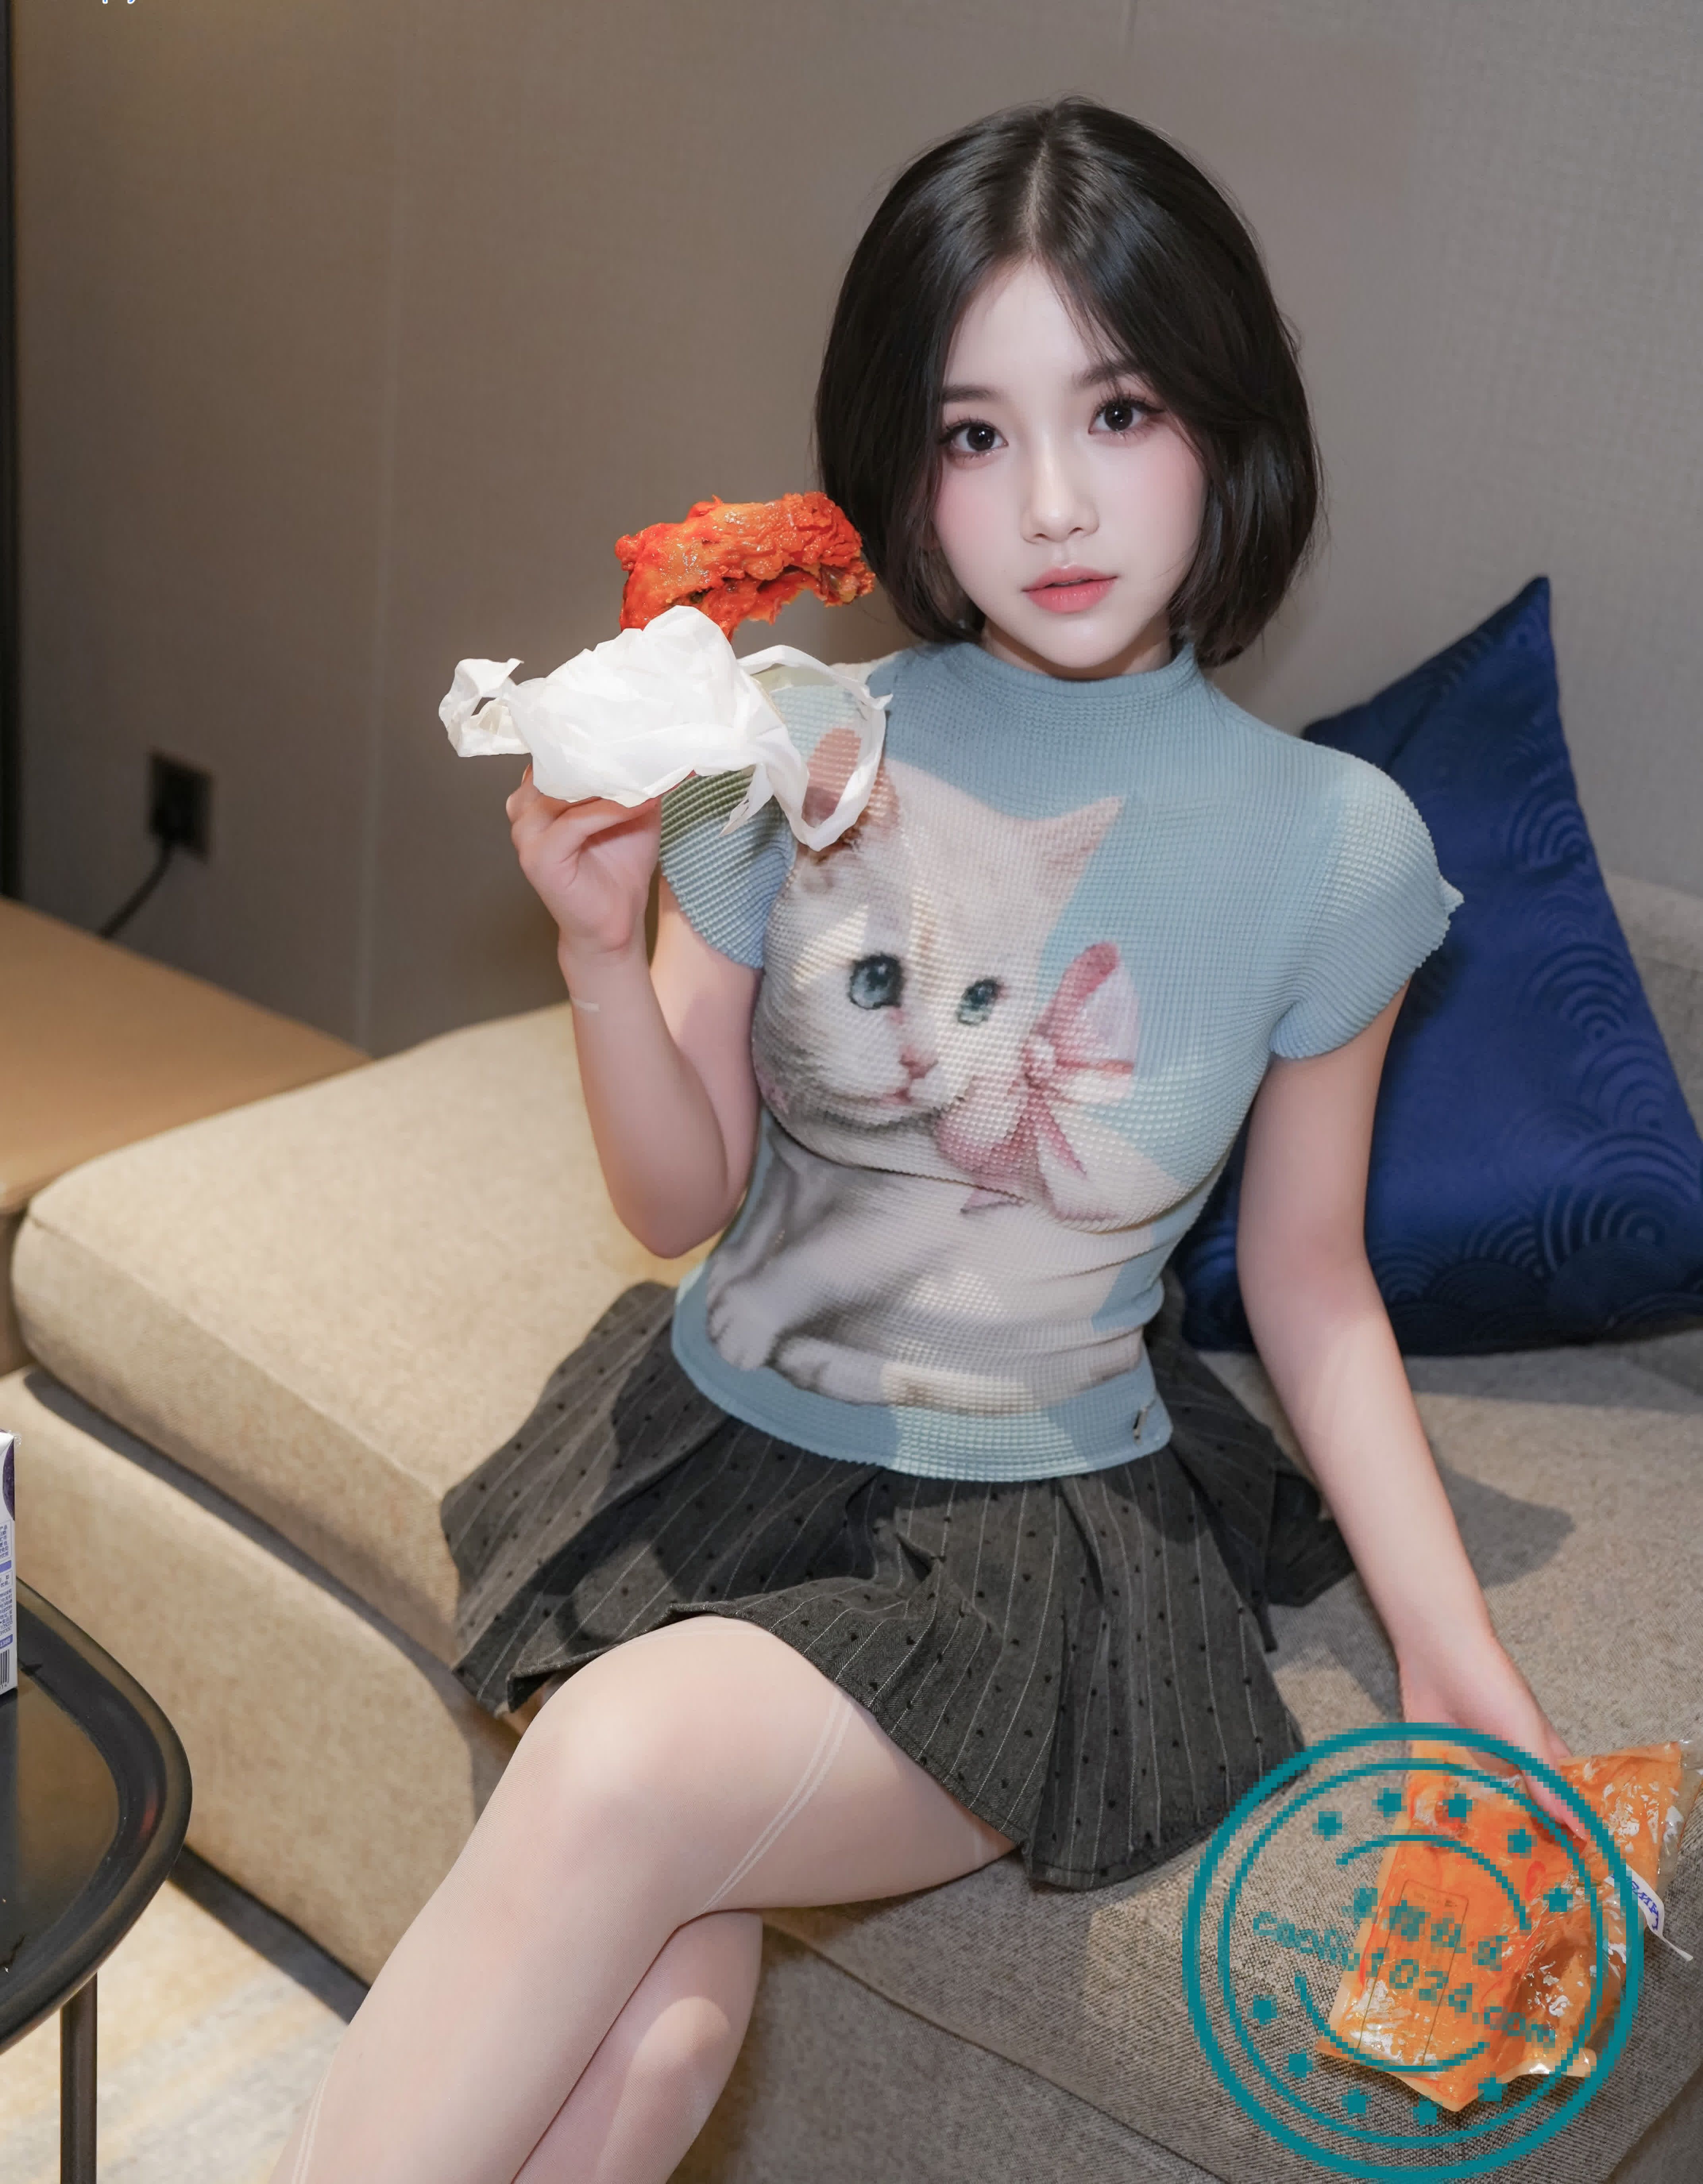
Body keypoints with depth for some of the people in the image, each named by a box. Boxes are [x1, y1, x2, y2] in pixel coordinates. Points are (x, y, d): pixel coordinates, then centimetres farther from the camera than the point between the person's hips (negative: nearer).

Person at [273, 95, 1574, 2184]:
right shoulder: (792, 758, -6)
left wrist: (1460, 1661, -2)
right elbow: (682, 1200, 2)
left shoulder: (1331, 842, -8)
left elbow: (1308, 1282, 3)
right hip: (719, 1441, 1)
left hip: (1043, 1537, -1)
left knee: (619, 1773, -29)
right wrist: (601, 946, -16)